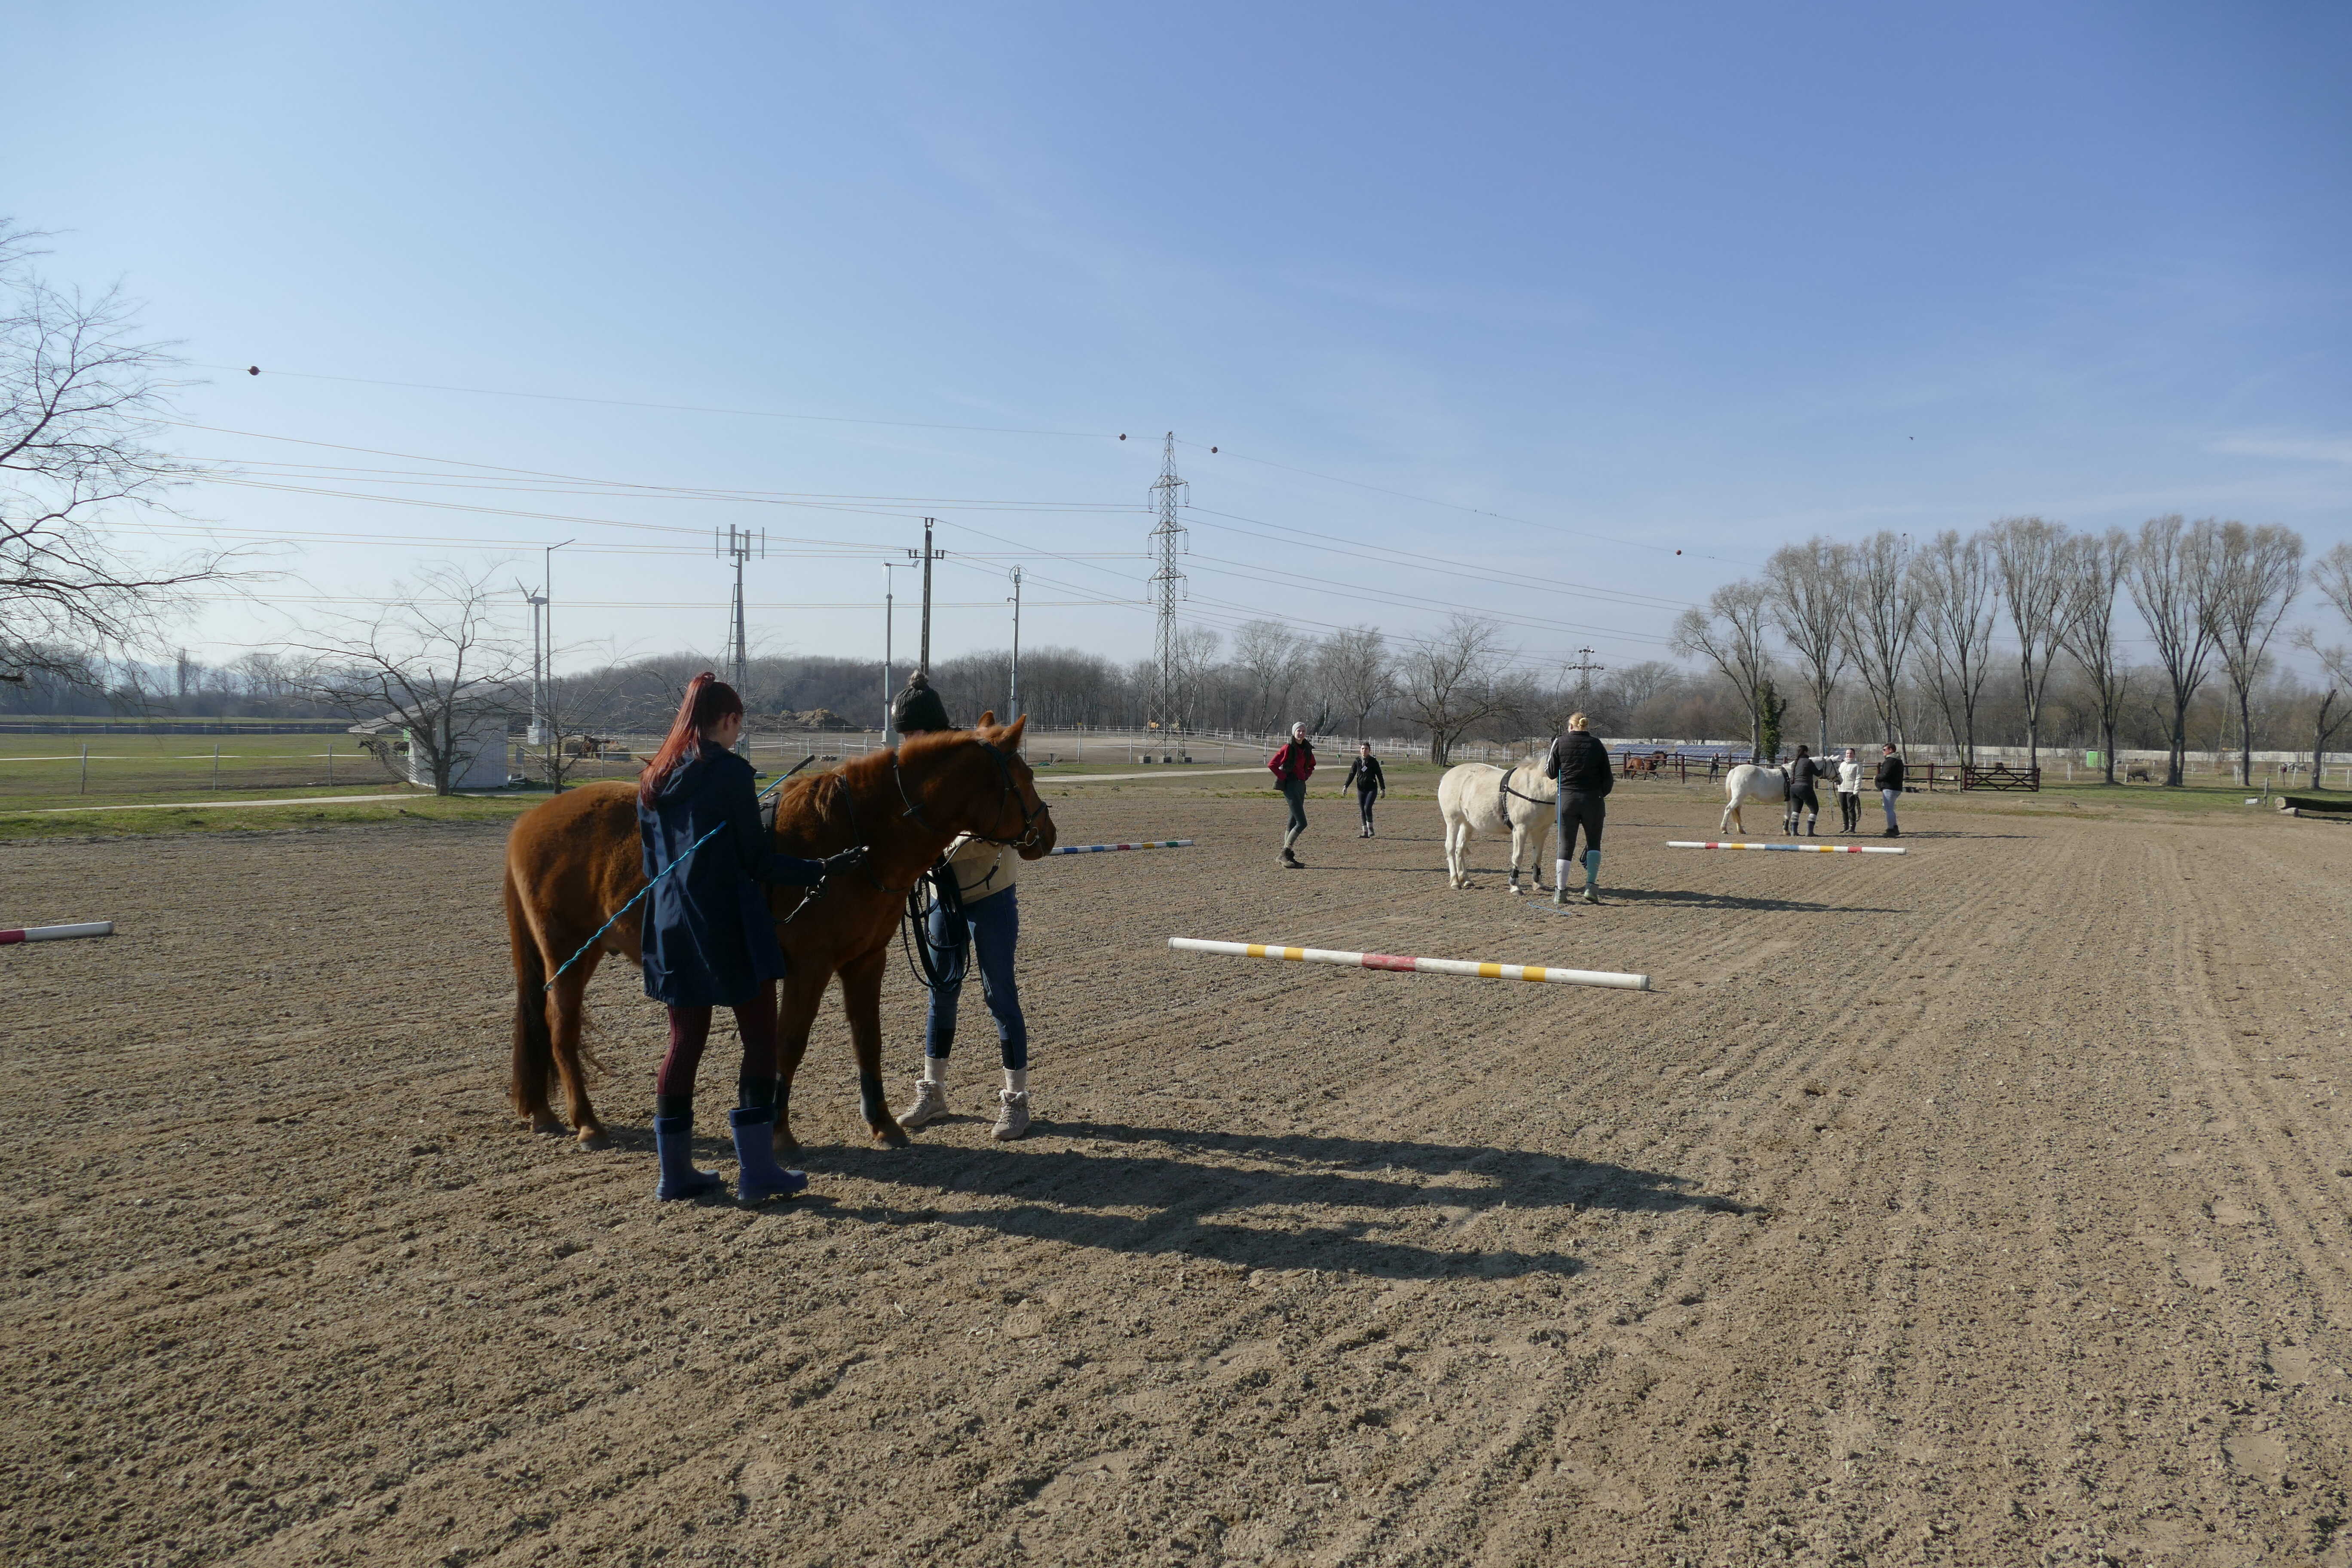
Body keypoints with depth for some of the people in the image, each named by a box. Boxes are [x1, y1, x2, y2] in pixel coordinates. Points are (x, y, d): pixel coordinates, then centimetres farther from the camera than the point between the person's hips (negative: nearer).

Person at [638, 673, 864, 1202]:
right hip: (730, 930, -7)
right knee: (760, 1041, 3)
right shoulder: (731, 772, -11)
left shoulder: (652, 781, 9)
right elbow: (757, 860, -14)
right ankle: (756, 1170, 4)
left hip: (673, 930, 7)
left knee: (684, 1042, 13)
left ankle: (675, 1172, 17)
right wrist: (821, 870, -10)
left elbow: (651, 861, 15)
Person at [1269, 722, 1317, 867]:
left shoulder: (1307, 749, 12)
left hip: (1301, 785, 8)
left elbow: (1311, 766, 30)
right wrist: (1283, 777, -12)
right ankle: (1285, 854, -9)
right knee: (1302, 823, -14)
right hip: (1290, 786, -8)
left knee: (1293, 823, 9)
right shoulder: (1288, 748, -10)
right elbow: (1272, 764, -15)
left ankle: (1287, 855, 14)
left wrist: (1306, 776, 13)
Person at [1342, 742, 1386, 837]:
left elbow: (1380, 775, 1)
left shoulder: (1373, 761, -2)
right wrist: (1345, 786, -4)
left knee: (1367, 808, -19)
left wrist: (1382, 789, -3)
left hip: (1372, 789, -4)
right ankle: (1365, 832, 8)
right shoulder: (1357, 762, 6)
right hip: (1361, 789, 4)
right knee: (1362, 811, 2)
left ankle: (1371, 828, -2)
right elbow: (1351, 775, 8)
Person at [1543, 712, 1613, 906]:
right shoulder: (1597, 745, 1)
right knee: (1594, 843, 14)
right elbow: (1608, 778, 3)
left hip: (1567, 799, 0)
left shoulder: (1561, 743, -1)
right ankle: (1591, 886, 2)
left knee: (1566, 845, 5)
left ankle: (1560, 892, 3)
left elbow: (1551, 773, 3)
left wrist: (1548, 757, 21)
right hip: (1593, 800, 0)